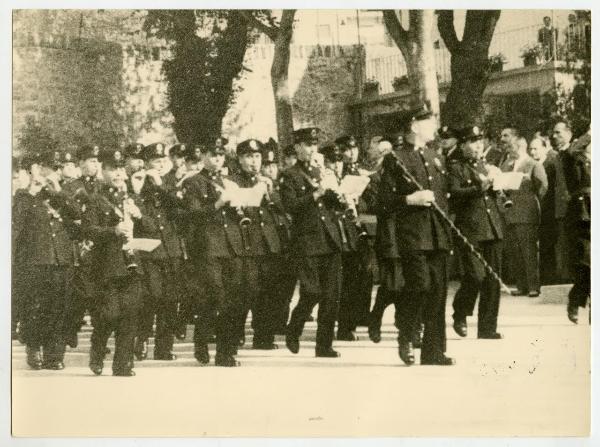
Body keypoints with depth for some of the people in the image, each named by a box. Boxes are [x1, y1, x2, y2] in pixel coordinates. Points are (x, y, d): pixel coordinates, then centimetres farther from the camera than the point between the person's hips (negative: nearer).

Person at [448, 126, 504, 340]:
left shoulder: (486, 165, 21)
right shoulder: (454, 167, 0)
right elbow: (454, 194, -14)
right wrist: (479, 188, -23)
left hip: (493, 230, 6)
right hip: (469, 230, -6)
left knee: (492, 279, 4)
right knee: (475, 276, -15)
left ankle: (488, 328, 12)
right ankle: (460, 316, 10)